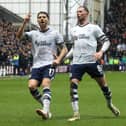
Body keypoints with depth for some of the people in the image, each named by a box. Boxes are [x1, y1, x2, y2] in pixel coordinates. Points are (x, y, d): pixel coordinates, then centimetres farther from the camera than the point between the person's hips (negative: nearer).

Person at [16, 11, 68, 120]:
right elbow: (19, 36, -2)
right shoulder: (33, 34, 13)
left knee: (45, 84, -25)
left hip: (49, 64, -3)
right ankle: (46, 108, 1)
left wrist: (58, 60, -10)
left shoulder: (55, 33, 7)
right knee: (31, 86, -15)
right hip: (36, 65, 3)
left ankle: (46, 111, -35)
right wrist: (25, 23, -15)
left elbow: (64, 49, 8)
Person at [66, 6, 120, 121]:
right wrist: (65, 57, 16)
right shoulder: (73, 30, 16)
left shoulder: (94, 28, 1)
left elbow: (106, 41, 1)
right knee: (73, 85, -13)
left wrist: (101, 52, -16)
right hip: (77, 63, 3)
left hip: (92, 61, -3)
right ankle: (76, 114, -12)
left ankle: (110, 104, 33)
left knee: (103, 84, 6)